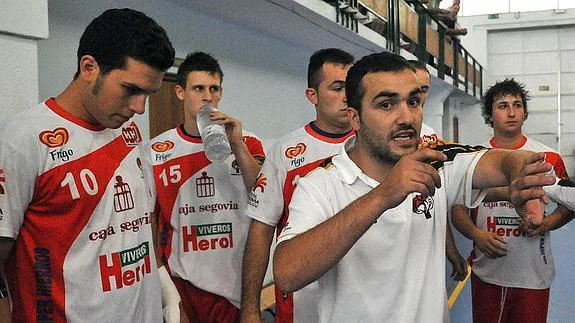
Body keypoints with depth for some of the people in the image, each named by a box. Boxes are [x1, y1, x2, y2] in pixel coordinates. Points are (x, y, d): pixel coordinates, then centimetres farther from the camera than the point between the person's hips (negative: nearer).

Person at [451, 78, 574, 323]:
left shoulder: (549, 158, 0)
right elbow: (458, 208, 4)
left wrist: (545, 224, -10)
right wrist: (476, 233, -14)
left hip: (534, 275, 0)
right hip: (486, 272, 1)